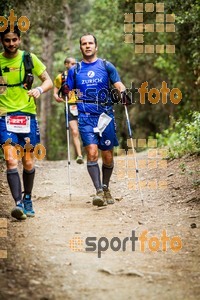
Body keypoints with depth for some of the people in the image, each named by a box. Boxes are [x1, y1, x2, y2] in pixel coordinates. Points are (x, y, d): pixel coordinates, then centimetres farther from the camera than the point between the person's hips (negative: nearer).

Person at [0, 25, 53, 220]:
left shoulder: (29, 58, 3)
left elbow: (48, 81, 2)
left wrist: (39, 90, -18)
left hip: (27, 115, 1)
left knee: (28, 163, 6)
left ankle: (27, 199, 27)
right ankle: (18, 203, -21)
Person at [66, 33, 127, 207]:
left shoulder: (106, 67, 8)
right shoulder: (75, 70, 10)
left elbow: (119, 85, 4)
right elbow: (69, 93, 14)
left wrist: (123, 93, -17)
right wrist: (64, 90, -7)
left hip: (106, 115, 1)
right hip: (85, 117, -1)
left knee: (108, 156, 4)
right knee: (92, 152, -17)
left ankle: (106, 188, 25)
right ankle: (99, 191, -17)